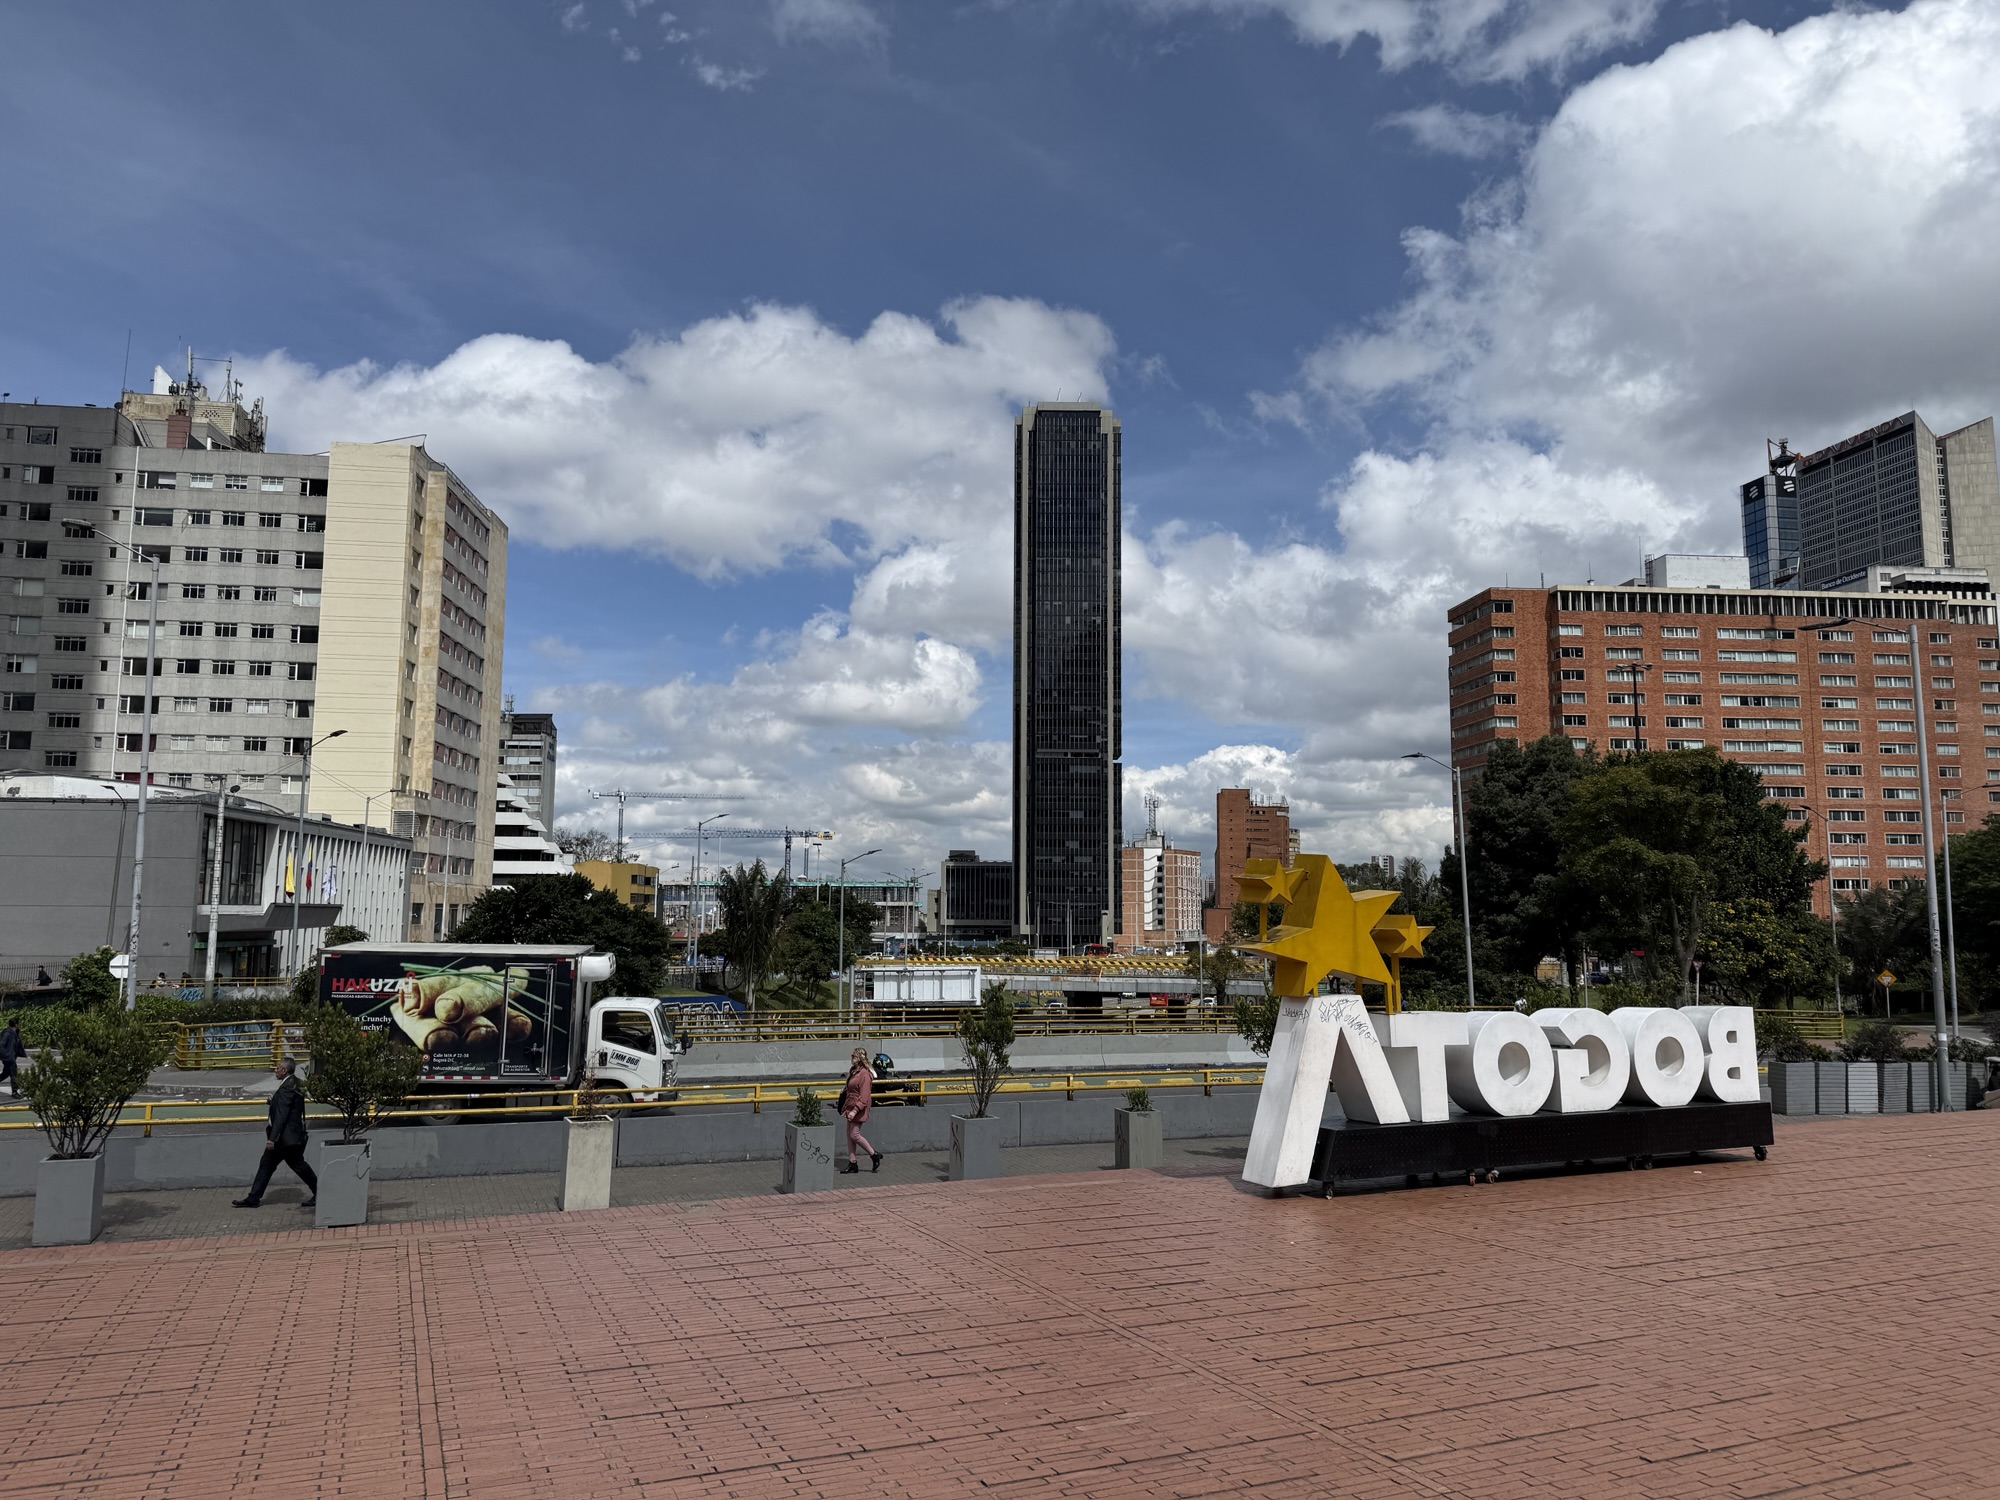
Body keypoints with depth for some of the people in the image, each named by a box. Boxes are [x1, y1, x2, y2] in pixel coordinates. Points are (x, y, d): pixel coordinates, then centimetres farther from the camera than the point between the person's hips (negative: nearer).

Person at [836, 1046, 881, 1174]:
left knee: (854, 1135, -7)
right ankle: (852, 1163, 16)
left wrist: (855, 1110, -27)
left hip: (859, 1109, -10)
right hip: (850, 1107, 10)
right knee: (849, 1135, 10)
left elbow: (864, 1096, -23)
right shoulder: (853, 1071, 10)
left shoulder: (864, 1074, -20)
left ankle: (875, 1155, 8)